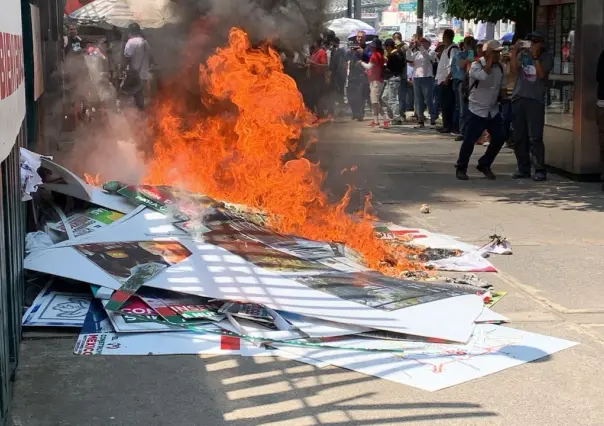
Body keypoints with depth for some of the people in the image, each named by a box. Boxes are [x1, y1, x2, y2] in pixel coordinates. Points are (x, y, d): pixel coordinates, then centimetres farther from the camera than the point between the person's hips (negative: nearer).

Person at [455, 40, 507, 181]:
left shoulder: (499, 67, 8)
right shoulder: (476, 65, -11)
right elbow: (484, 75, -33)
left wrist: (504, 99, 2)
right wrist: (490, 60, -21)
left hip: (494, 111, 6)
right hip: (477, 110, -6)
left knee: (499, 138, 3)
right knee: (469, 141, -6)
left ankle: (484, 165, 20)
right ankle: (461, 168, 8)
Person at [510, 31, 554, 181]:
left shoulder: (546, 56, 5)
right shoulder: (523, 52, 12)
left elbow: (541, 74, -9)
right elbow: (514, 67, -3)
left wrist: (535, 57, -11)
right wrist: (514, 51, -8)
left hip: (536, 100, -4)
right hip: (519, 97, 4)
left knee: (535, 137, -9)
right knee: (519, 137, 6)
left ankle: (540, 170, -4)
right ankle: (523, 168, 15)